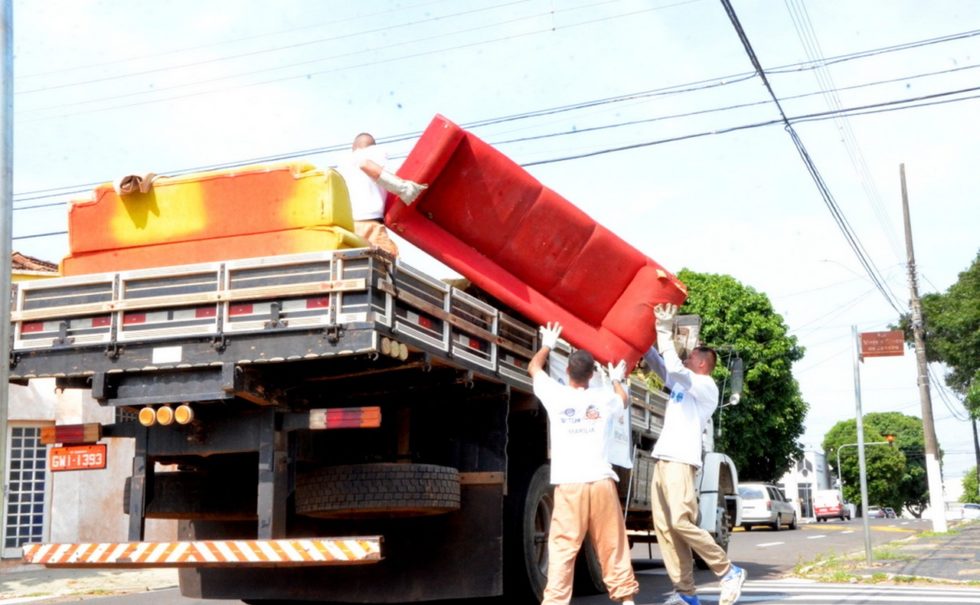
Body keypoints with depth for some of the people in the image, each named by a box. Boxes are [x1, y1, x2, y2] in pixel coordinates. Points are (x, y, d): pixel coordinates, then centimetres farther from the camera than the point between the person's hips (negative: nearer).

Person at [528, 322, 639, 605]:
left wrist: (548, 344, 41)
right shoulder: (604, 398, 7)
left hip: (569, 484, -1)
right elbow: (624, 401, 34)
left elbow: (534, 367, 23)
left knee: (562, 548, -4)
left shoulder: (556, 395, 3)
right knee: (613, 545, 9)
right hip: (602, 482, 2)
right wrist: (616, 380, 54)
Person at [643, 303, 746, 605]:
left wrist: (665, 330, -15)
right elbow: (657, 363, 25)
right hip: (663, 459, 9)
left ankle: (729, 572, -5)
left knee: (681, 522, -19)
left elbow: (675, 368, -18)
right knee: (664, 527, 0)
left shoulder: (706, 386, -3)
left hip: (681, 460, -9)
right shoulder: (681, 383, 23)